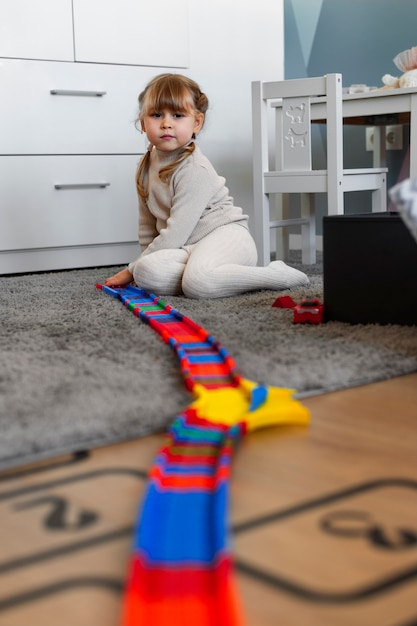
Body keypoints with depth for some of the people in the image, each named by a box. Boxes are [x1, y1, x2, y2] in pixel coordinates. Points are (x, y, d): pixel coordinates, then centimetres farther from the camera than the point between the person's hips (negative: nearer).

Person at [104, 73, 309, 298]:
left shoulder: (195, 170, -16)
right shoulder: (147, 165, 9)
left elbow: (176, 233, -18)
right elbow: (148, 224, 18)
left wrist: (131, 269, -13)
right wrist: (143, 264, 12)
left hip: (225, 234, -7)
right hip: (189, 246, 7)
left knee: (197, 282, -39)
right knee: (146, 272, -24)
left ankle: (278, 274, -18)